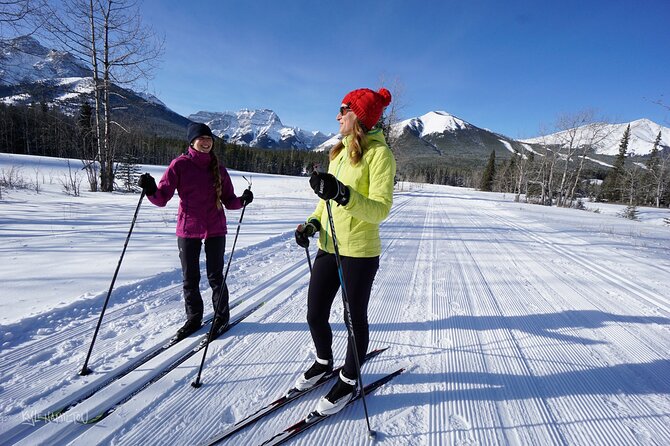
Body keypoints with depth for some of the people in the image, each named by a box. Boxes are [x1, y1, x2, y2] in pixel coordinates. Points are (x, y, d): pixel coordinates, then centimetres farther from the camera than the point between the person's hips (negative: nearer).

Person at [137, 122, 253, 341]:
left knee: (215, 276, 6)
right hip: (188, 229, 0)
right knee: (190, 278, 10)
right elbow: (162, 198, -6)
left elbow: (228, 200, 6)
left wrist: (242, 200, -13)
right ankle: (194, 318, 29)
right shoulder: (180, 164, -2)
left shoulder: (218, 168, 4)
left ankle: (222, 316, 25)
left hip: (215, 229, 0)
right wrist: (151, 190, -25)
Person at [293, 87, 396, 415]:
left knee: (355, 319, 11)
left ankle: (349, 381, 35)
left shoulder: (379, 153, -11)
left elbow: (380, 209, -21)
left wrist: (343, 194, -36)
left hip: (359, 252, -7)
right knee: (315, 316, 15)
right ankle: (324, 362, 44)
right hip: (328, 247, 7)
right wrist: (313, 223, 2)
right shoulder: (341, 150, 12)